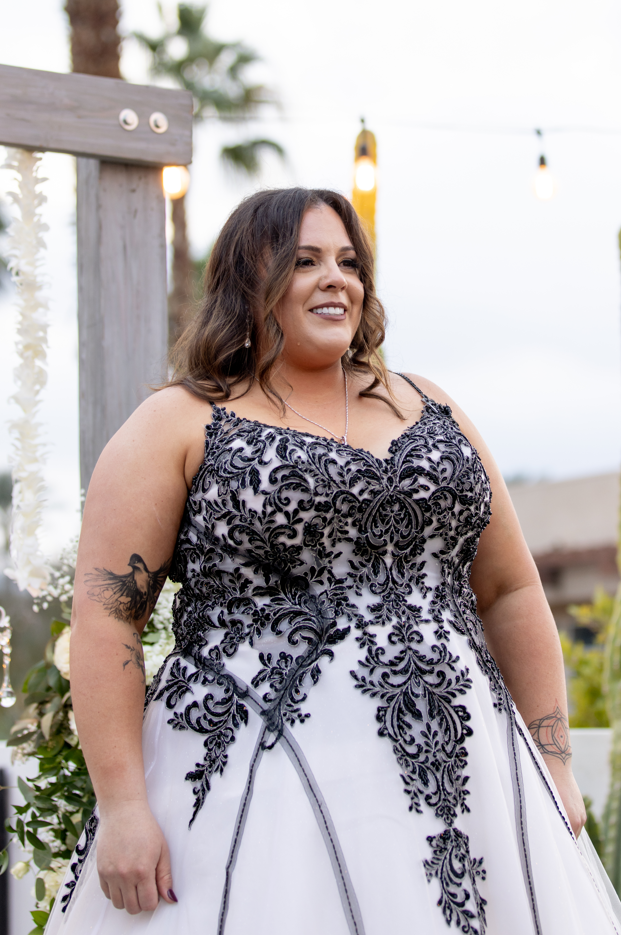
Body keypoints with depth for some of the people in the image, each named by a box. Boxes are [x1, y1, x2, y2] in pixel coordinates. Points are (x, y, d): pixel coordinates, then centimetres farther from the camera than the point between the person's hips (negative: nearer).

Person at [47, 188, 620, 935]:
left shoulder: (428, 412, 15)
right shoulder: (180, 427, 1)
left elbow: (511, 594, 16)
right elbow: (106, 615, -5)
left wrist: (554, 767, 12)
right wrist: (121, 804, -12)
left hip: (459, 777, 5)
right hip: (258, 783, -4)